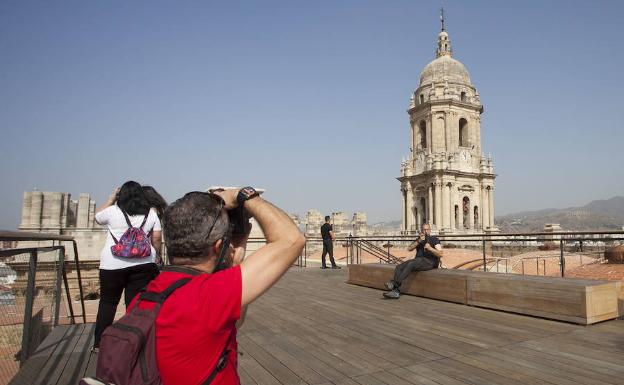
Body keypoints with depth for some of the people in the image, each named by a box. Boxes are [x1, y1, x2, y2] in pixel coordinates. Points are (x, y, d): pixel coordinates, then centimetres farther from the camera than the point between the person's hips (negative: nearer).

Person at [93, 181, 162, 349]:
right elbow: (156, 238, 3)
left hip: (113, 264, -1)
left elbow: (97, 217, 20)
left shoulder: (113, 211, 0)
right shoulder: (151, 214, 4)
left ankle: (99, 343, 19)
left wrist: (111, 199, 21)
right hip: (143, 264, 1)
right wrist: (157, 256, 17)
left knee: (108, 302, 12)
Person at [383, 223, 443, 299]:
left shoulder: (434, 240, 10)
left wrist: (430, 248, -18)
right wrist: (419, 241, -4)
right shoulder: (419, 239, 25)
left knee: (411, 264, -35)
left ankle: (394, 284, -40)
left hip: (429, 262, -6)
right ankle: (396, 292, -32)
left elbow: (441, 254, -4)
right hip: (418, 260, 6)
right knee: (398, 267, -17)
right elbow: (409, 248, 9)